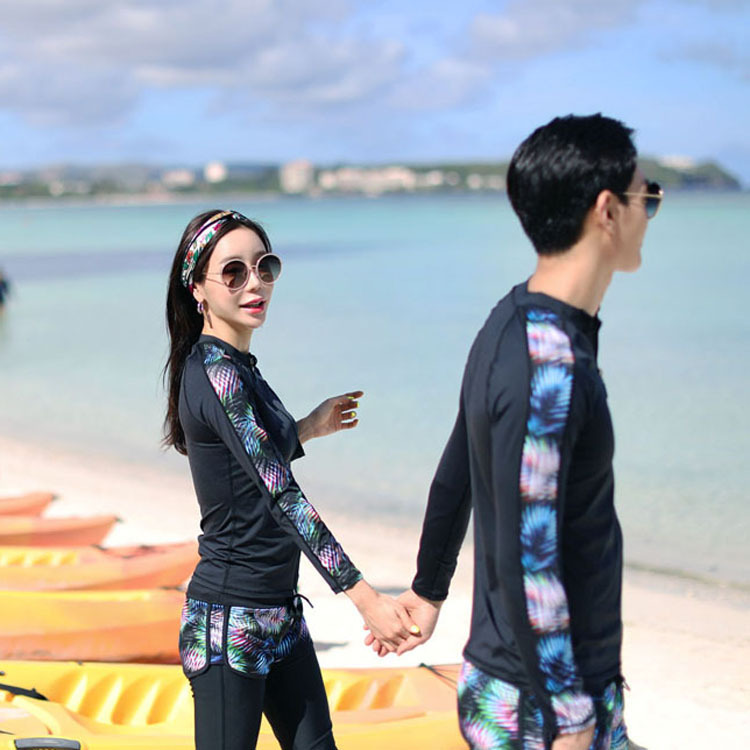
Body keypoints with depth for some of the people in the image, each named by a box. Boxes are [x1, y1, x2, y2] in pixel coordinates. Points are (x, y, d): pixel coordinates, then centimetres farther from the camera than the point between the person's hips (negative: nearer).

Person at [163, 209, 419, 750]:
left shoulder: (237, 366, 10)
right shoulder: (217, 374, -19)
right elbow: (281, 495, -26)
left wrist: (306, 428, 22)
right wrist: (365, 597, -30)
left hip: (279, 612, 9)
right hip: (231, 618, -9)